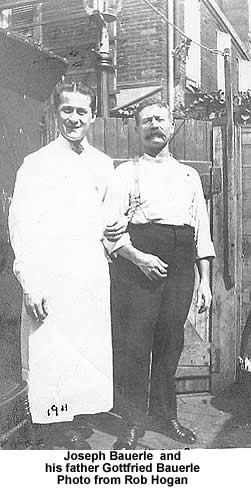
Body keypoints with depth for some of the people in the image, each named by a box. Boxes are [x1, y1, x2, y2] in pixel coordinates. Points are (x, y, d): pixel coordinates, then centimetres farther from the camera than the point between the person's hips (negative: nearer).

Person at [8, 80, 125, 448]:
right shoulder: (37, 163, 0)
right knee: (48, 352, -3)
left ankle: (67, 420, 24)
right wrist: (30, 283, -16)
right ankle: (46, 427, 13)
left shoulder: (103, 164, 15)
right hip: (52, 271, -5)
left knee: (89, 350, 8)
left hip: (94, 269, 5)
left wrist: (113, 230, 3)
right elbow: (20, 224, -7)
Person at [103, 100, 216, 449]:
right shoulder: (126, 172, 8)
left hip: (180, 263, 3)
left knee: (170, 342, 9)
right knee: (135, 342, -2)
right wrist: (137, 257, -17)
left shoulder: (190, 175, 19)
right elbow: (109, 227, -2)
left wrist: (205, 281, 9)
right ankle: (134, 421, 14)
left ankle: (166, 413, 27)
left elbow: (202, 232, 15)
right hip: (136, 260, -3)